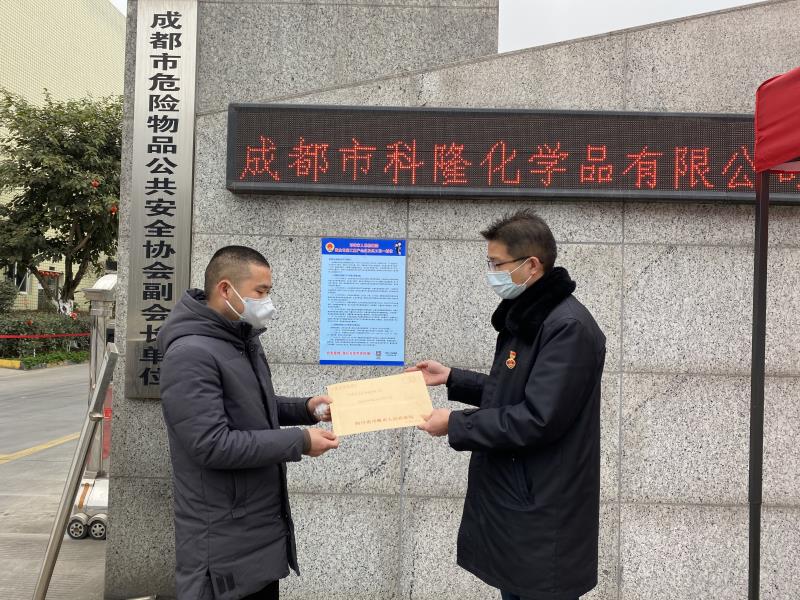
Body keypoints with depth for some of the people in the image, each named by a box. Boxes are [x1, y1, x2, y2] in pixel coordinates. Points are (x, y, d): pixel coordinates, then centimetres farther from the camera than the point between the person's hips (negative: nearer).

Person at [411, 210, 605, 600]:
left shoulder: (568, 327, -21)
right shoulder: (526, 317, 11)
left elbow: (538, 419, -26)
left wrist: (456, 425, -19)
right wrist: (451, 378, 11)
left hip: (543, 516, -9)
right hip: (511, 500, 9)